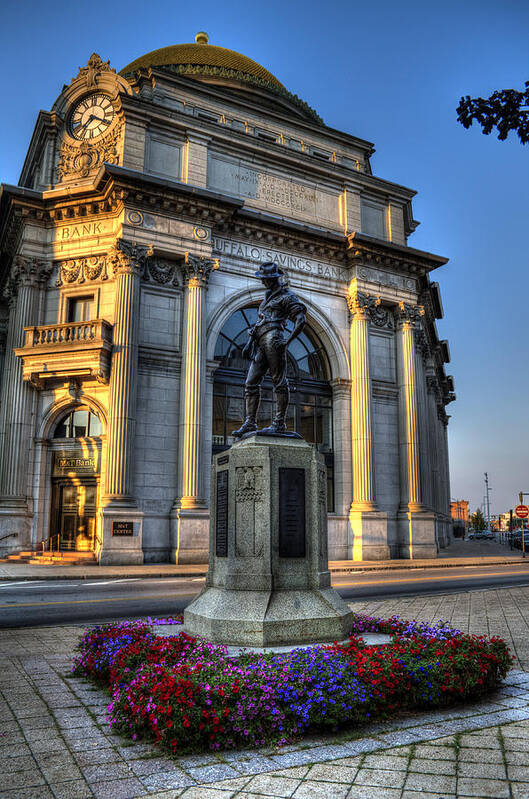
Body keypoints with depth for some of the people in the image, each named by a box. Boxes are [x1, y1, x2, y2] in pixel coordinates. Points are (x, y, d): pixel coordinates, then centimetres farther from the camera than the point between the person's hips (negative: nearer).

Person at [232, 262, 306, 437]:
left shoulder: (286, 296, 4)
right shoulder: (267, 298, 29)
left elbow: (301, 320, -6)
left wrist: (287, 341, -13)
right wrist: (250, 343, 18)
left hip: (273, 339, -8)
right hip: (260, 344, 8)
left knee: (279, 382, -9)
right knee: (251, 383, 0)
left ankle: (279, 424, -10)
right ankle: (250, 423, 0)